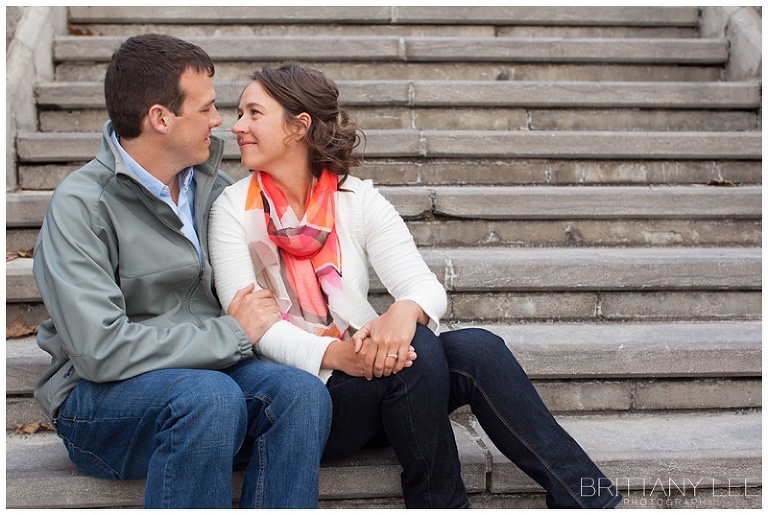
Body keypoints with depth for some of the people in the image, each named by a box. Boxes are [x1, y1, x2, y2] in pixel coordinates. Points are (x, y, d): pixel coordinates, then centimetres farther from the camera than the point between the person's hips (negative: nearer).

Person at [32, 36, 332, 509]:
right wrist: (232, 334, -14)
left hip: (209, 368, 5)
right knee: (210, 396, -36)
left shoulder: (212, 186, 9)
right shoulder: (80, 206, -11)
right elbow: (99, 350, -22)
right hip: (99, 397, -5)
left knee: (302, 392, -25)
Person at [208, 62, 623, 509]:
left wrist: (405, 310, -31)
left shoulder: (358, 199, 4)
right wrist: (332, 353, -29)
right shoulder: (234, 208, -2)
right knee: (417, 350, -30)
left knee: (477, 349, -24)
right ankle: (441, 503, -13)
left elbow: (427, 286, -5)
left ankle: (593, 500, -18)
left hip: (367, 370, 3)